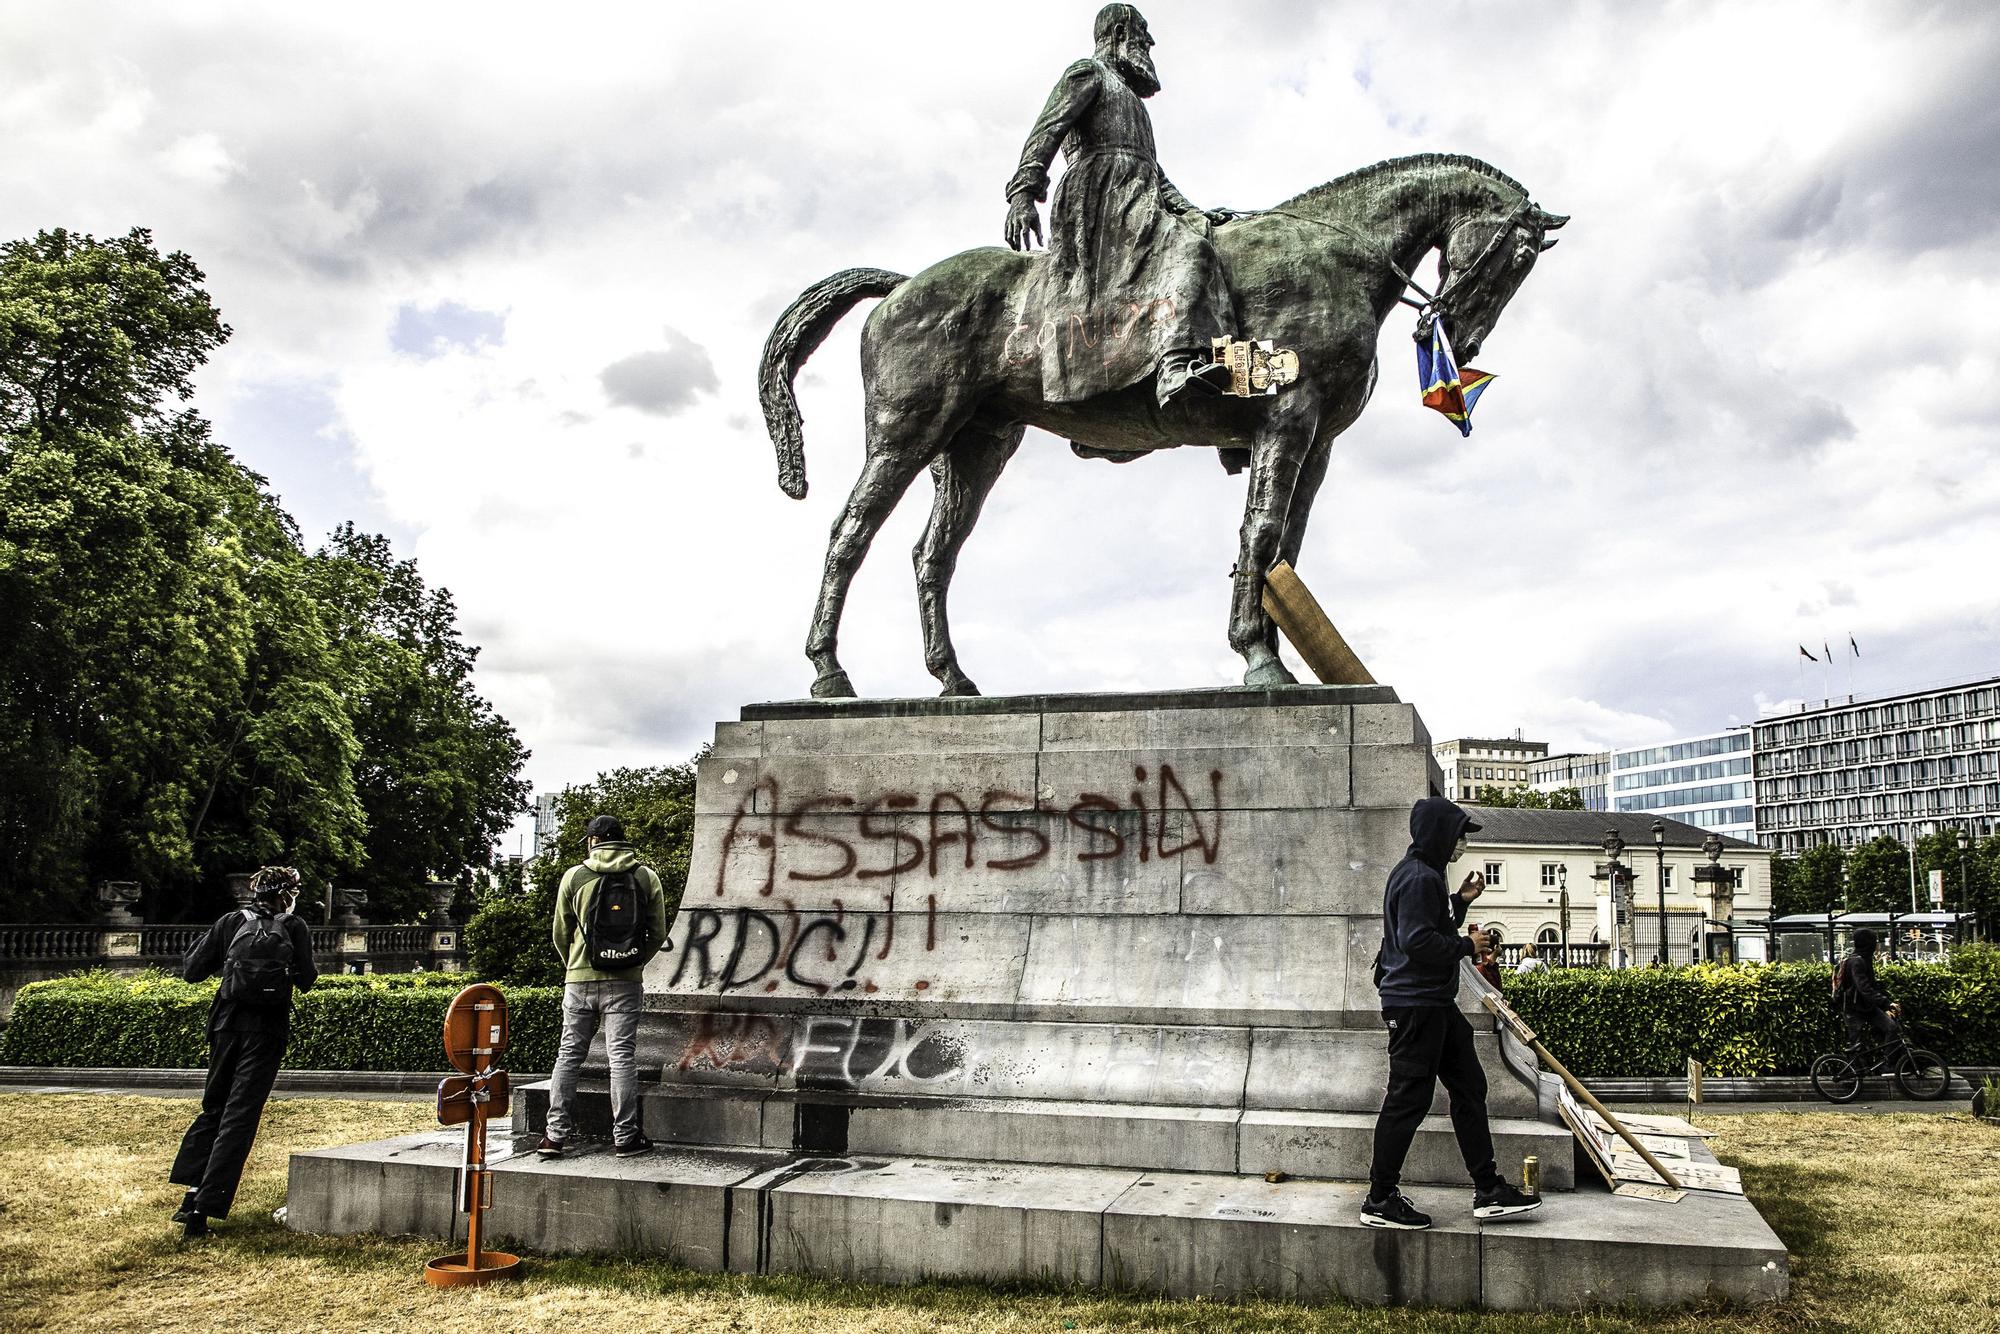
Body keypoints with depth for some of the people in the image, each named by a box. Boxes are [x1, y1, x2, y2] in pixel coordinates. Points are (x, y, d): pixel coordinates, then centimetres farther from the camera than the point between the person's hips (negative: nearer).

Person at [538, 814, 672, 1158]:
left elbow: (561, 934, 7)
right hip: (624, 982, 0)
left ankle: (556, 1134, 9)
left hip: (579, 980, 1)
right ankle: (625, 1137, 4)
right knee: (622, 1057, 2)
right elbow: (658, 933, 4)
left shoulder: (574, 876, 2)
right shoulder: (646, 877, 3)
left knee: (569, 1055, 10)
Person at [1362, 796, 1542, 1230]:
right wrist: (1467, 944, -13)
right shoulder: (1417, 877, -18)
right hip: (1414, 1004, -11)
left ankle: (1488, 1192, 20)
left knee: (1469, 1087, 14)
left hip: (1436, 1003, 11)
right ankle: (1380, 1201, 5)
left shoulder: (1427, 874, 16)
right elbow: (1419, 942, -25)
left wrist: (1462, 900, 13)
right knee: (1408, 1100, -4)